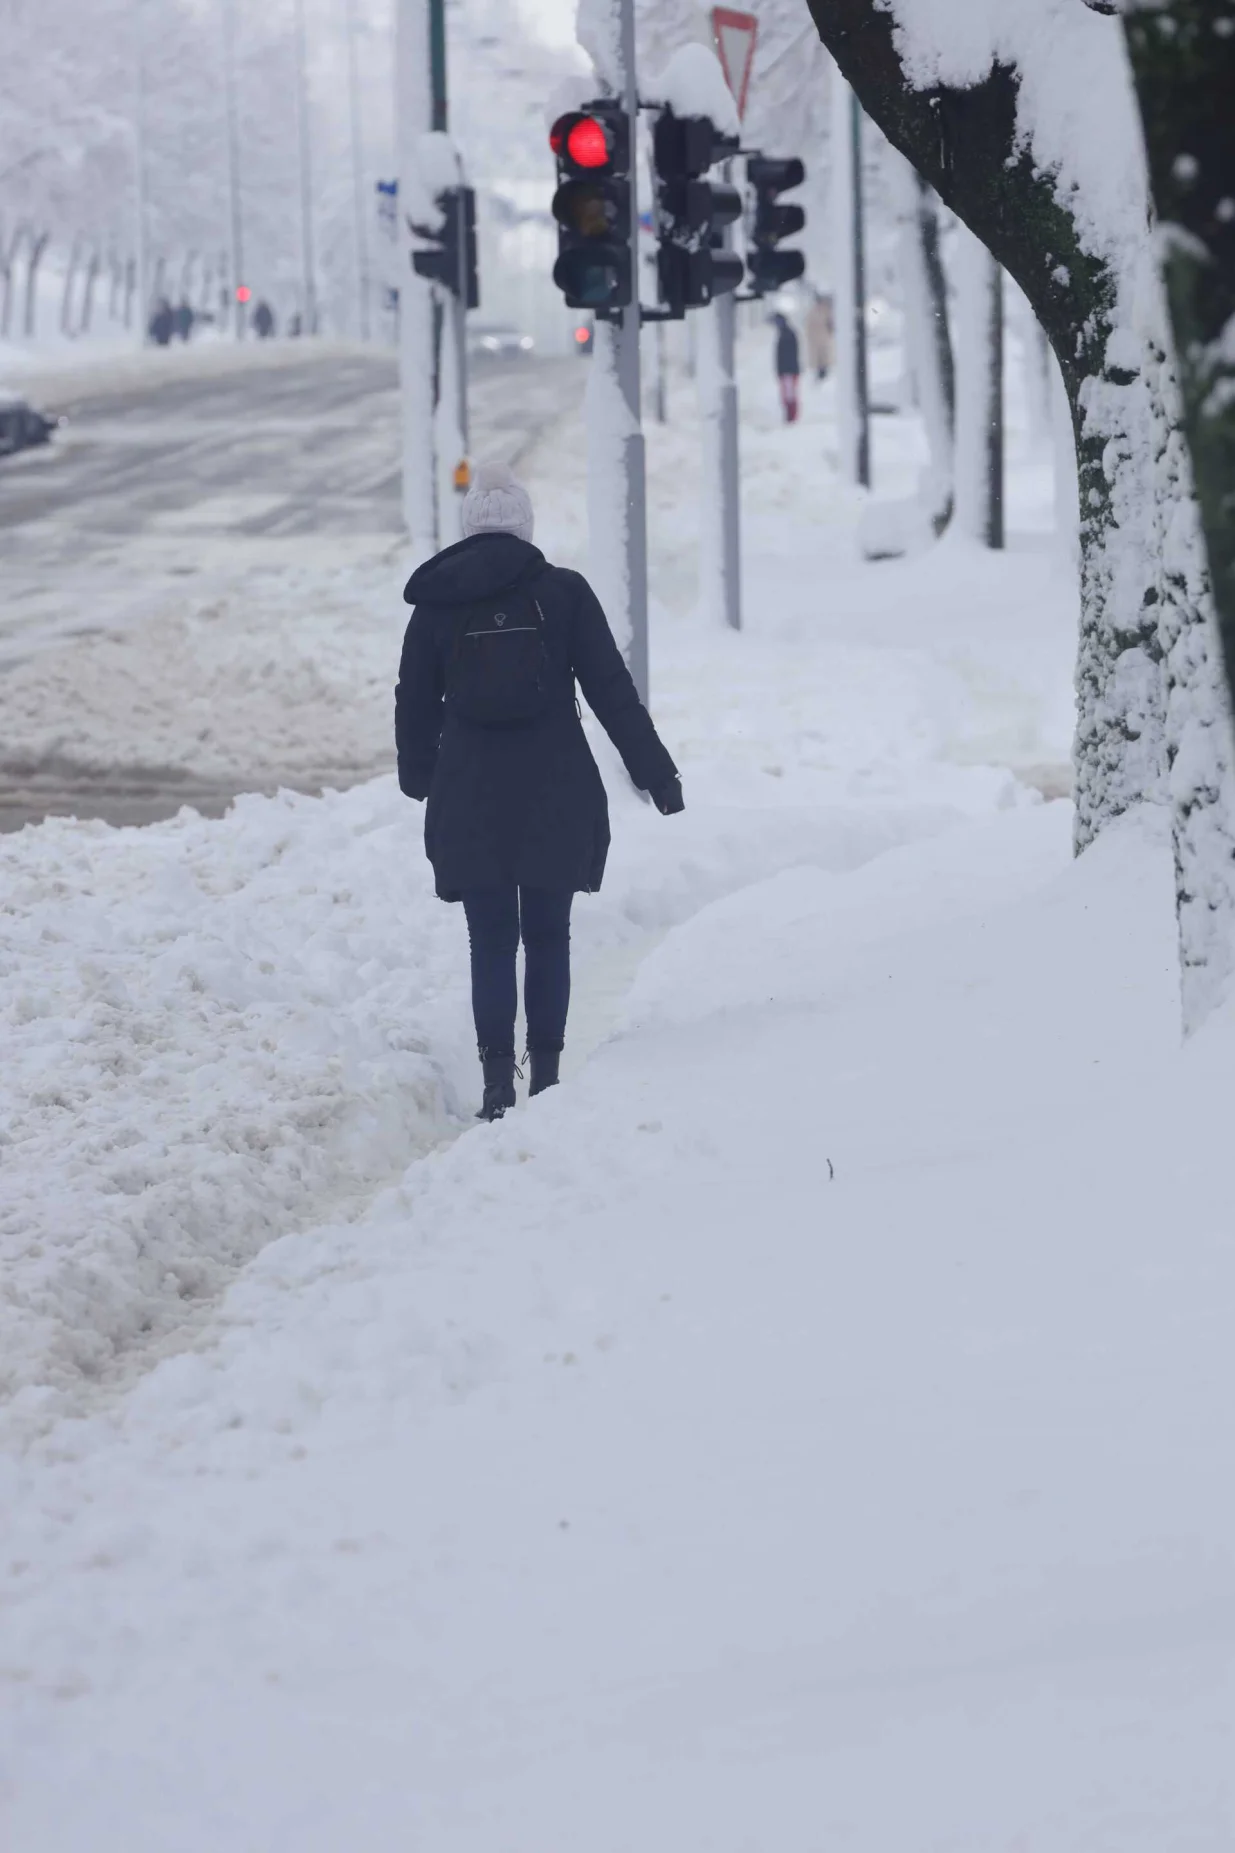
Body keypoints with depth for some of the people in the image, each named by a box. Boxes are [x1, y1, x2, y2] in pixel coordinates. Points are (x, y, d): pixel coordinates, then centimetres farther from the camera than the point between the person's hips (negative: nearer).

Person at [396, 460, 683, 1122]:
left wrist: (419, 779, 26)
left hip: (470, 798, 0)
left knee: (491, 941, 4)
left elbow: (414, 706, 10)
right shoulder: (563, 593, -3)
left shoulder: (437, 606, 2)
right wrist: (656, 772, 3)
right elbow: (613, 692, -3)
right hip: (557, 794, 0)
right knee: (548, 935, 9)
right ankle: (545, 1076, 11)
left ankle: (498, 1086, -1)